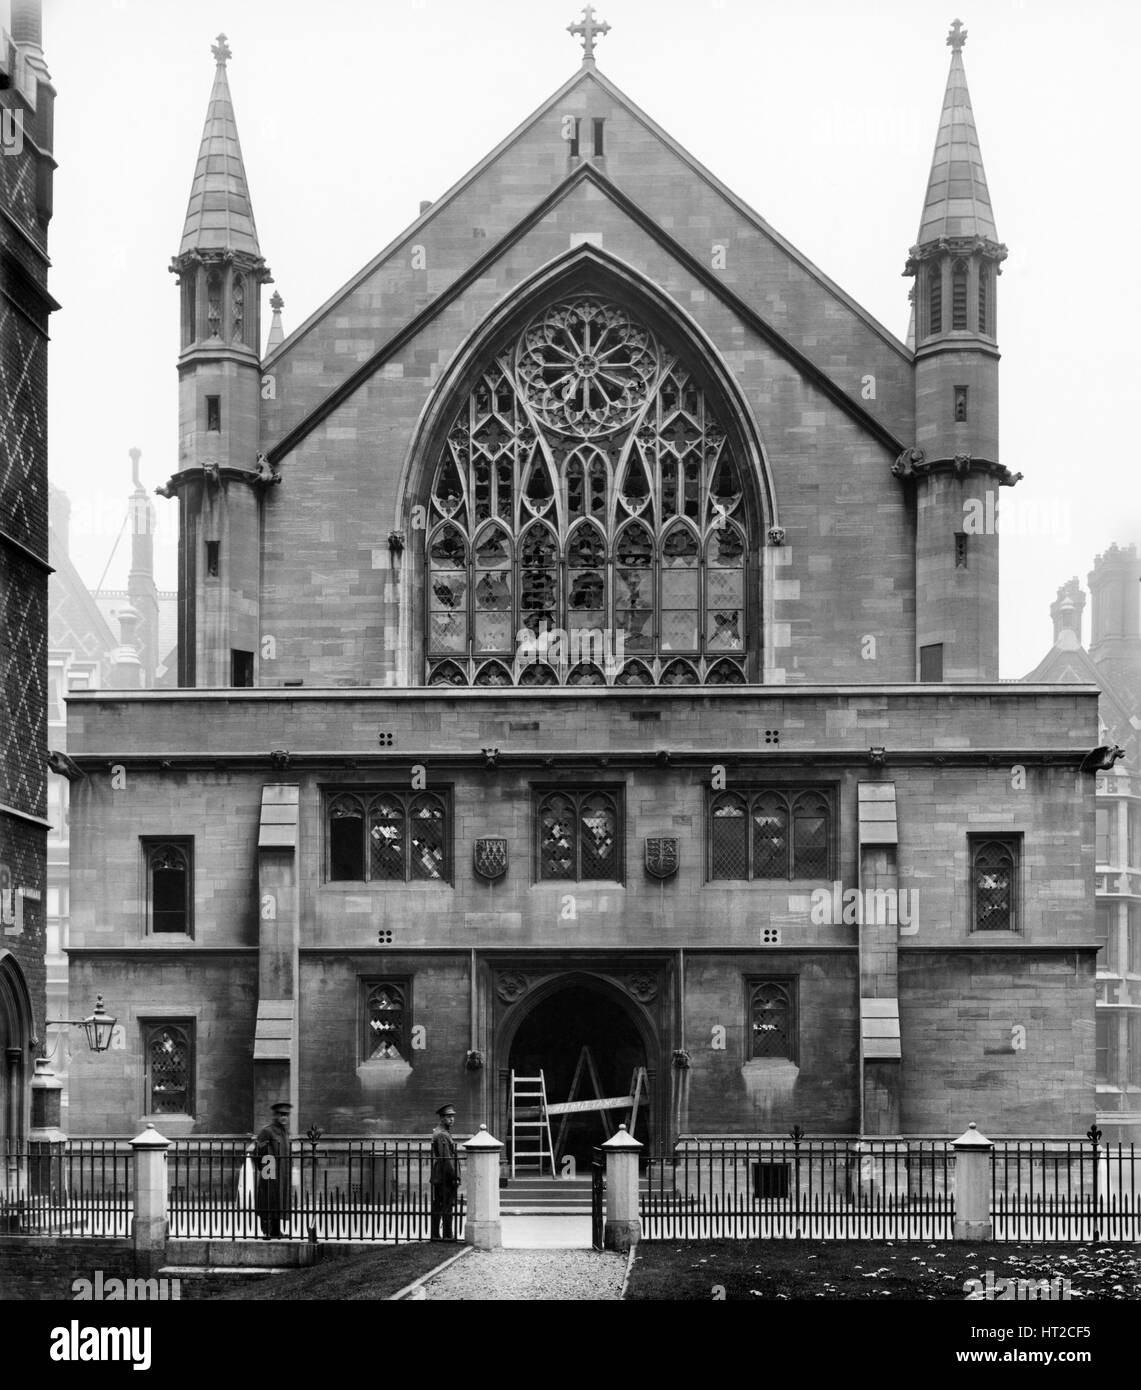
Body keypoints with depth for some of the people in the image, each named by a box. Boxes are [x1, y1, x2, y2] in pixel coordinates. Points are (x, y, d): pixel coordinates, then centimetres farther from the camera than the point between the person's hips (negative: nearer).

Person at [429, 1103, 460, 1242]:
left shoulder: (437, 1132, 17)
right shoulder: (442, 1135, -15)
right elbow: (446, 1158, -20)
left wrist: (455, 1176, 22)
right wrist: (455, 1177, -18)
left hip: (438, 1178, 10)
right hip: (445, 1177, -10)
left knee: (437, 1206, 10)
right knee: (448, 1205, -6)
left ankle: (435, 1234, 13)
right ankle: (447, 1234, -4)